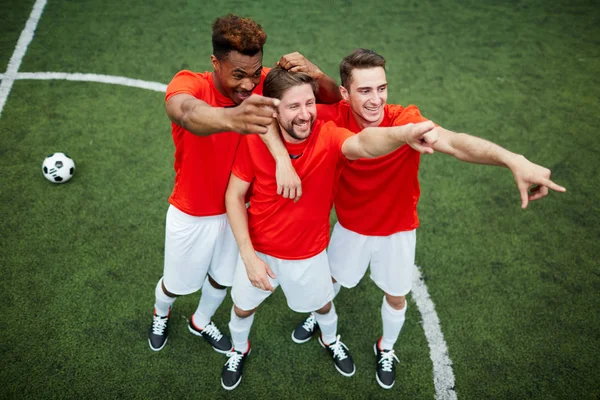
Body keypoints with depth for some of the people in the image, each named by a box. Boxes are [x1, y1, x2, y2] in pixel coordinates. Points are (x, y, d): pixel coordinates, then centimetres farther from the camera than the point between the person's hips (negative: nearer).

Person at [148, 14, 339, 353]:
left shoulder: (262, 83, -18)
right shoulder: (188, 83, -28)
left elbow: (333, 96, -20)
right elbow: (187, 113, -54)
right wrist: (231, 118, -77)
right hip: (192, 215, -3)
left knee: (222, 279, 25)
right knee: (178, 283, 20)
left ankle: (201, 322, 59)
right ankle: (161, 314, 58)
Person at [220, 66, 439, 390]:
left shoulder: (329, 137, -26)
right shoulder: (255, 141, -22)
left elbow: (364, 143, -49)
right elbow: (234, 196, -13)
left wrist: (403, 134, -72)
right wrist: (248, 255, -18)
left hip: (309, 253, 0)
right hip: (258, 249, 1)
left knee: (322, 304, 27)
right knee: (243, 307, 24)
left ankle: (330, 340, 64)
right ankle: (239, 350, 60)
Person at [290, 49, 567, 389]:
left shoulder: (405, 120, -29)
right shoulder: (335, 118, -25)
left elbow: (453, 141, -45)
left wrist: (513, 160, -62)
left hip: (397, 230, 0)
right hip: (350, 227, 1)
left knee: (396, 296, 20)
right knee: (332, 278, 26)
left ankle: (386, 349, 52)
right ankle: (318, 317, 62)